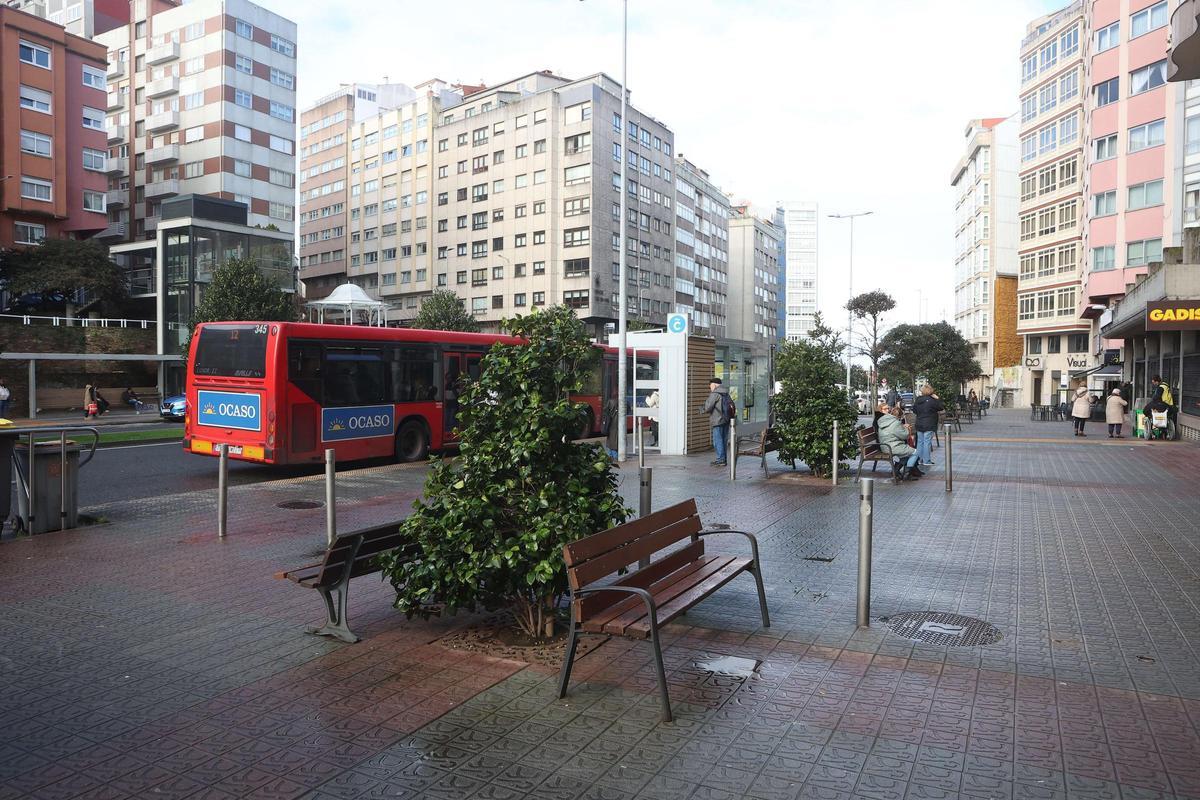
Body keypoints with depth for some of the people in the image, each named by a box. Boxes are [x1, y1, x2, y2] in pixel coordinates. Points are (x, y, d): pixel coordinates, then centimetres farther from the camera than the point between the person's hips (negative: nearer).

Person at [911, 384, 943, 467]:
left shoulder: (917, 400, 5)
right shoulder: (931, 400, -14)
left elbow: (914, 410, 16)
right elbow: (942, 407, -7)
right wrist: (938, 399, 0)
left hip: (919, 425, 6)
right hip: (929, 426, -6)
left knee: (920, 442, 11)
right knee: (927, 442, -4)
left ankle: (919, 460, 15)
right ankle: (926, 461, -4)